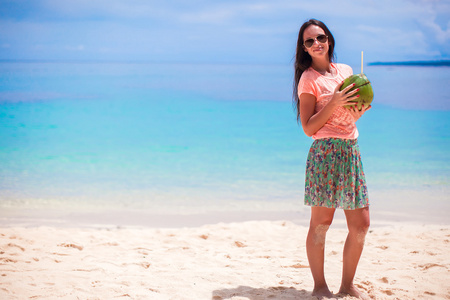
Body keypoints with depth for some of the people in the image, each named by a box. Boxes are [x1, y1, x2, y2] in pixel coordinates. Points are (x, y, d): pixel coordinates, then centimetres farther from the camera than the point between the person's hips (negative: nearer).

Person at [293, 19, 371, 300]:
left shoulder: (346, 71, 14)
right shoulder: (308, 79, -4)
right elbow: (309, 127, -8)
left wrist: (362, 108, 2)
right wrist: (333, 103, -18)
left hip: (352, 150, 6)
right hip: (326, 152, -6)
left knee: (361, 224, 6)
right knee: (321, 223, -4)